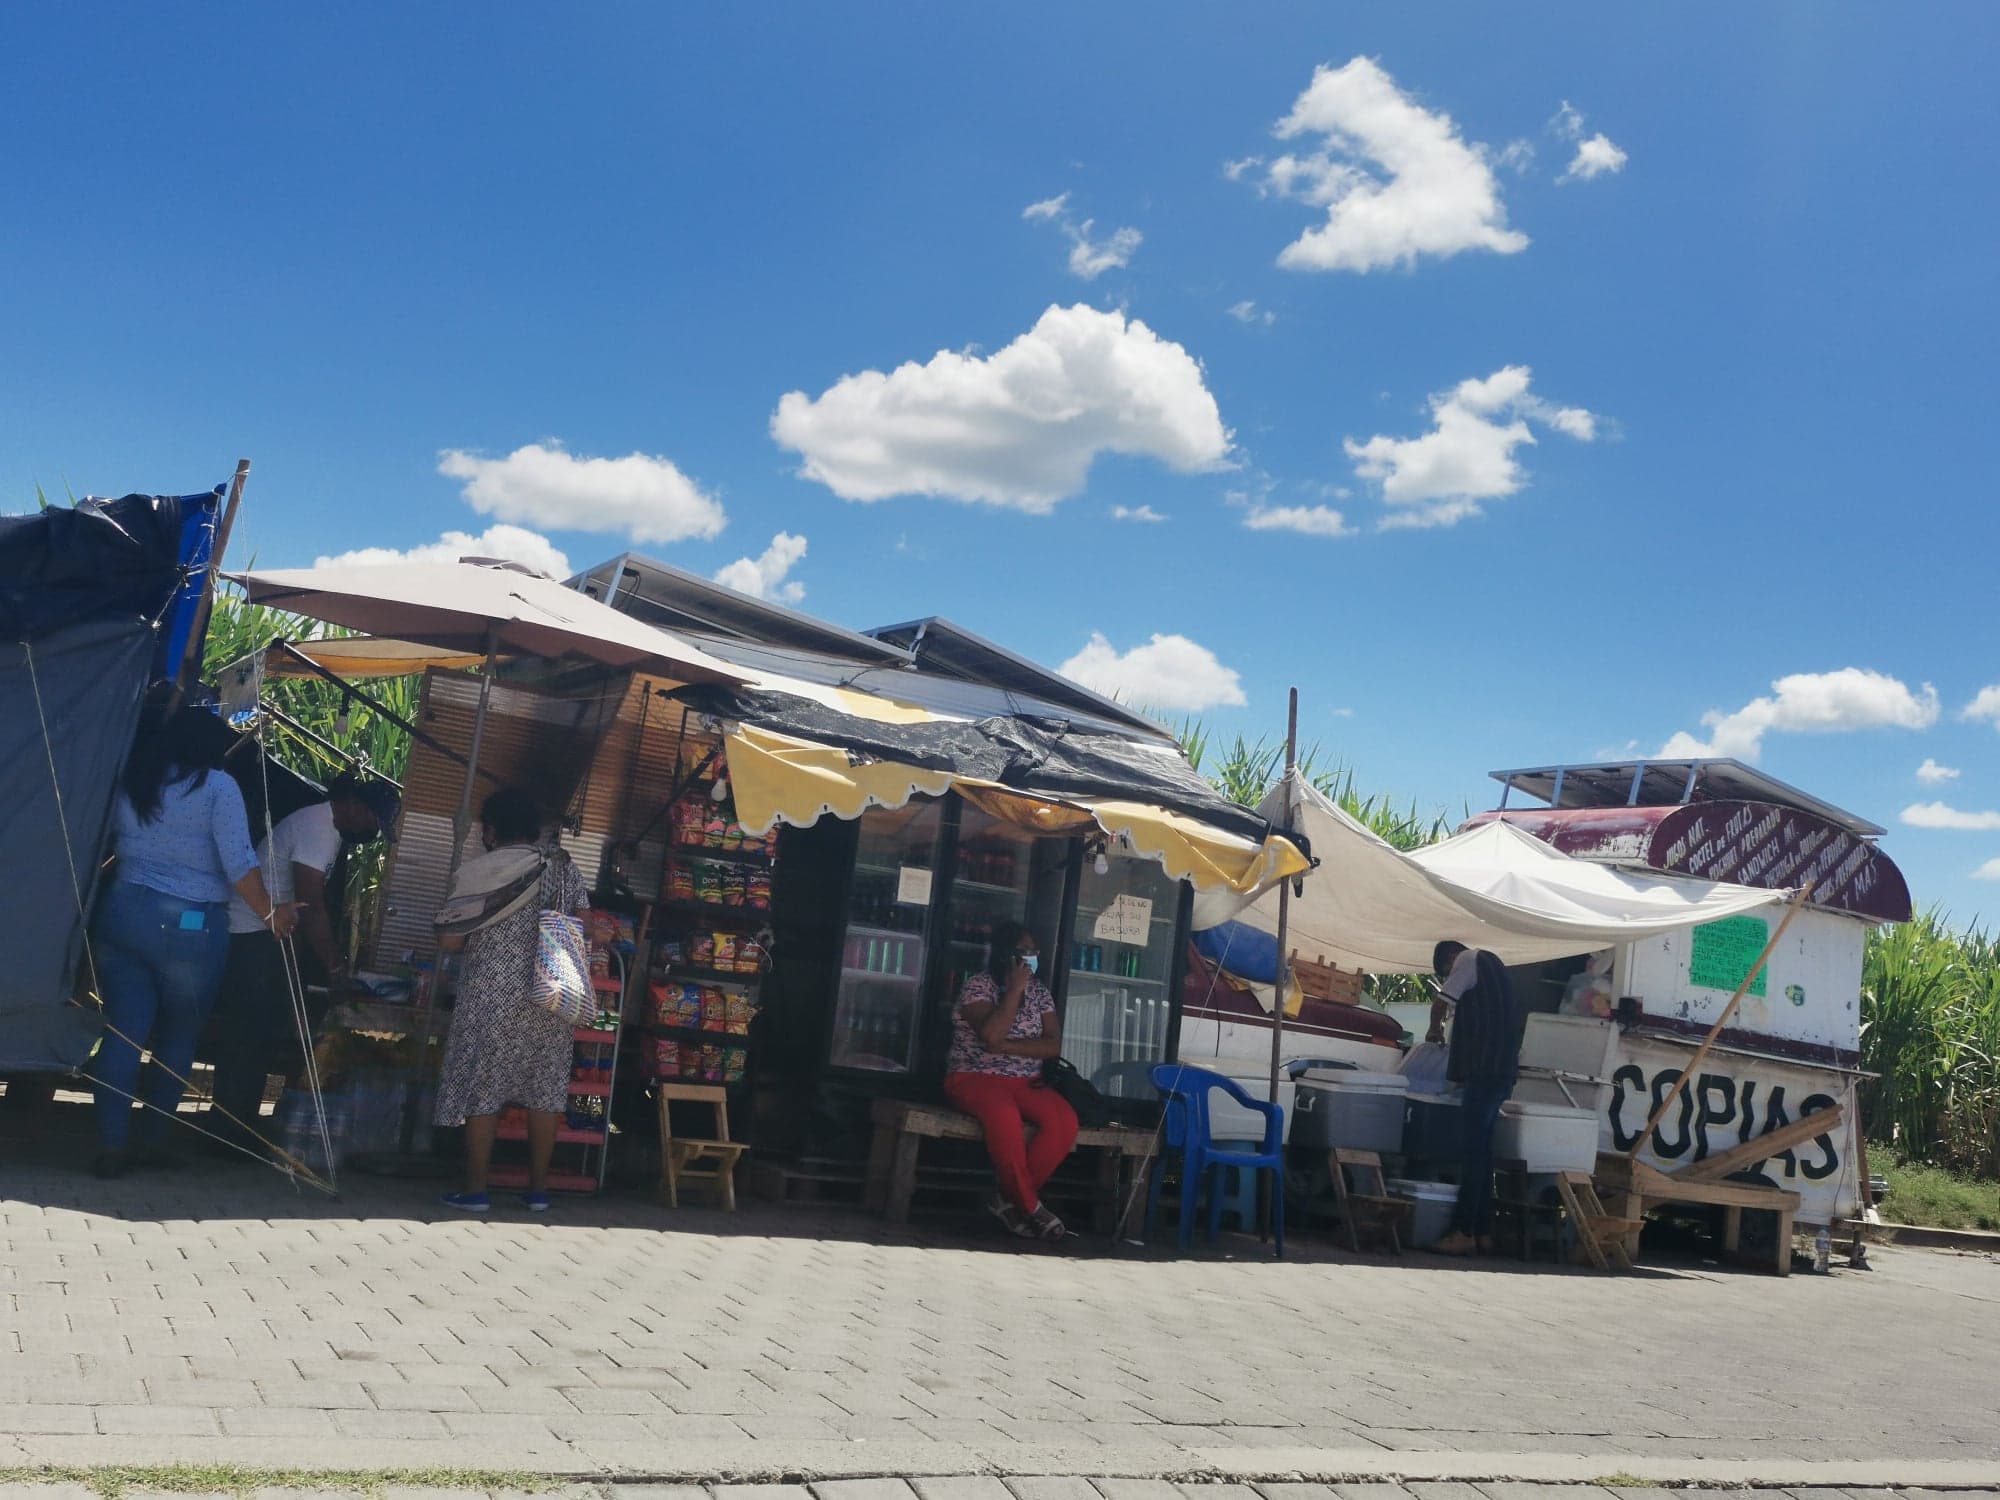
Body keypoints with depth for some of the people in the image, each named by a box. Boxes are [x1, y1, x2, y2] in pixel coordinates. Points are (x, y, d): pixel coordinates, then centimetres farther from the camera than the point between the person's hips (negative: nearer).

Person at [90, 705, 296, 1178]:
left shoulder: (131, 781, 13)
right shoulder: (217, 785, -5)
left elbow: (108, 845, 18)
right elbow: (239, 862, -11)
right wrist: (269, 913, -2)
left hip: (122, 911, 4)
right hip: (188, 925, -4)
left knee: (123, 1032, 4)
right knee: (178, 1039, 10)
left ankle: (112, 1146, 0)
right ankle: (152, 1140, 15)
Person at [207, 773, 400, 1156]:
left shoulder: (329, 829, 14)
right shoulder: (318, 828, -18)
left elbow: (318, 903, 16)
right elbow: (310, 906, -22)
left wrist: (335, 959, 10)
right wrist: (334, 965, -16)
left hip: (263, 937, 10)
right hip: (252, 936, -10)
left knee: (262, 1034, 10)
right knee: (253, 1035, -8)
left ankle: (236, 1132, 14)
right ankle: (234, 1135, -4)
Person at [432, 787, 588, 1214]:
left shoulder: (477, 870, -5)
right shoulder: (565, 867, 8)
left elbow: (449, 940, -6)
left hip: (492, 999, -4)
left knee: (481, 1091, 4)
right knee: (545, 1094, 9)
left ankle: (475, 1191, 8)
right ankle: (538, 1190, 15)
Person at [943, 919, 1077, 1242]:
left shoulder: (1039, 990, 10)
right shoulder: (978, 985, -5)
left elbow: (1053, 1046, -1)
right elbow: (991, 1034, -23)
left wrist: (1006, 1047, -14)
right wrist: (1016, 988, -16)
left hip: (1026, 1083, 5)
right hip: (975, 1078, -5)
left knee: (1065, 1122, -26)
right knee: (1004, 1115, -39)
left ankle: (1009, 1200, -15)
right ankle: (1030, 1206, -22)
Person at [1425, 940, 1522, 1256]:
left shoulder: (1468, 960, -1)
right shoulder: (1489, 964, 26)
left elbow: (1440, 1004, -2)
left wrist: (1435, 1029, 17)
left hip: (1486, 1070, -9)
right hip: (1503, 1068, 9)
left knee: (1472, 1150, -10)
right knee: (1481, 1149, 11)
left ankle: (1463, 1232, -11)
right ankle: (1482, 1232, 12)